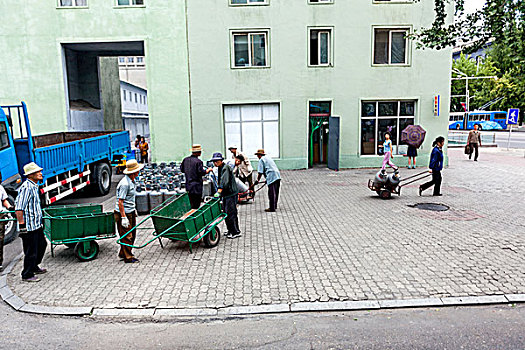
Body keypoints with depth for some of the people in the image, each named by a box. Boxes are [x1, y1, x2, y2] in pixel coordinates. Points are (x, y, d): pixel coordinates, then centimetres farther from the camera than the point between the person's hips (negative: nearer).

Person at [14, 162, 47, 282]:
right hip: (28, 226, -10)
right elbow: (19, 208, -24)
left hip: (36, 224, 10)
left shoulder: (34, 186, 12)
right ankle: (27, 275, 15)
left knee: (41, 245, 22)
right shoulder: (26, 187, -19)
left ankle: (34, 267, 39)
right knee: (31, 251, 0)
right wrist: (21, 225, -24)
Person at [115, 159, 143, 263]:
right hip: (124, 213, -10)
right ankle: (128, 257, 11)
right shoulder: (125, 183, -22)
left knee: (132, 234, 17)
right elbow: (120, 202, -23)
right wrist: (123, 217, -23)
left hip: (131, 212, 10)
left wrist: (134, 209, 26)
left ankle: (123, 254, 30)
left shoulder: (132, 181, 9)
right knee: (126, 236, 0)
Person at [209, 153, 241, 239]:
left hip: (231, 194, -10)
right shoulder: (220, 168, 15)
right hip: (226, 194, 10)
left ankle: (236, 232, 0)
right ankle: (230, 231, 24)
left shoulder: (225, 168, -15)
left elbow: (224, 181, -27)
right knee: (226, 212, 14)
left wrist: (219, 192, -34)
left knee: (230, 213, -8)